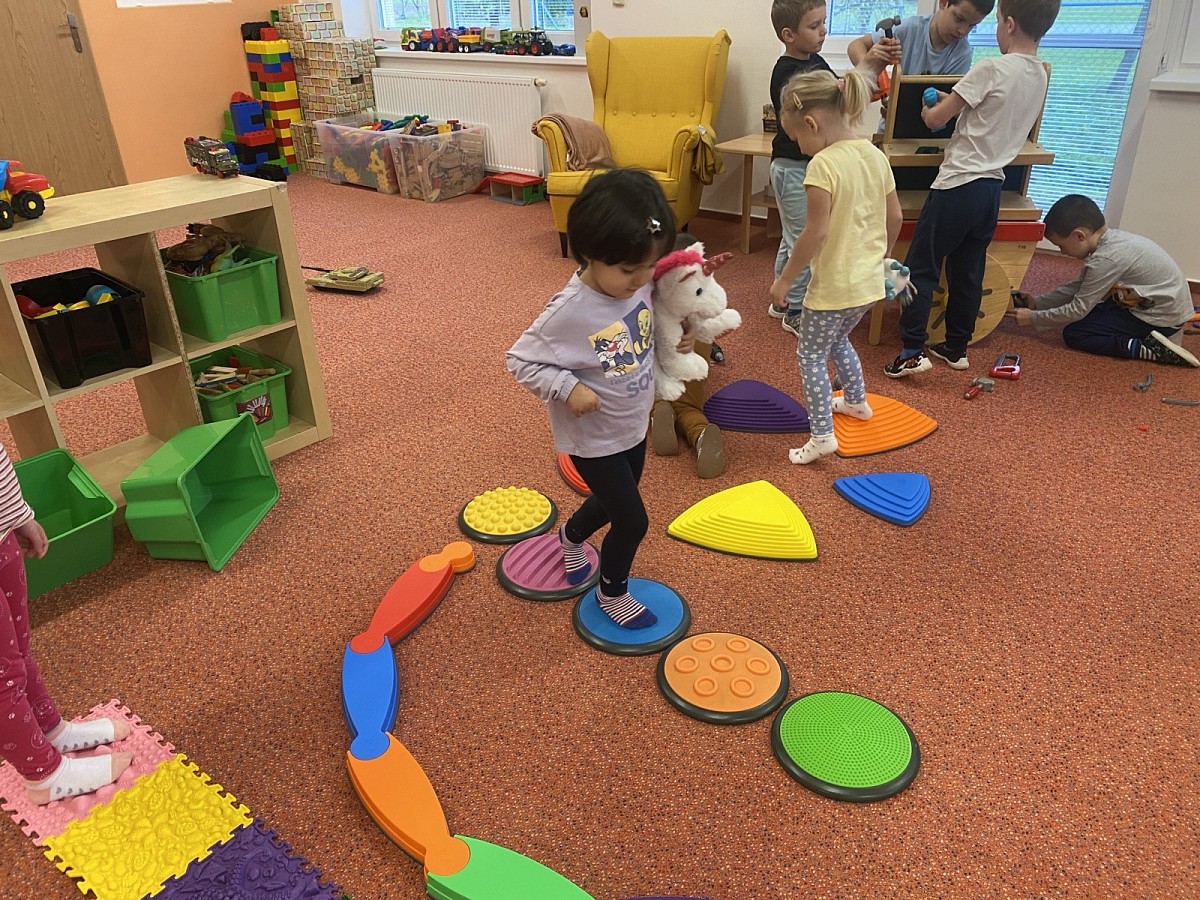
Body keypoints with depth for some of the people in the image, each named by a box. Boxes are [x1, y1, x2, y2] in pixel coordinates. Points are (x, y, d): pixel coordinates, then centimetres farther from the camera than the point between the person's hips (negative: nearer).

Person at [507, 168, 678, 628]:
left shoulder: (638, 283, -11)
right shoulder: (570, 313, -32)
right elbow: (520, 359, -22)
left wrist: (673, 344, -7)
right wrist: (568, 388, -31)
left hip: (634, 426, 7)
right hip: (594, 439, -7)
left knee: (613, 501, 26)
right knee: (633, 521, 3)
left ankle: (572, 536, 59)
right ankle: (612, 592, 32)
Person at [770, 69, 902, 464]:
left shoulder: (823, 164, -20)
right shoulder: (875, 154, 4)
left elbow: (817, 232, -24)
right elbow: (895, 216, 9)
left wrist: (785, 278, -14)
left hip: (833, 285, -8)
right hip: (869, 281, 8)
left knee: (811, 356, 6)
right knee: (838, 340, 30)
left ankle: (822, 435, 4)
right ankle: (856, 401, 46)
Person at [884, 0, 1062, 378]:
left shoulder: (992, 68, -14)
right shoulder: (1039, 76, 10)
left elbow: (935, 119, -8)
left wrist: (928, 108, 13)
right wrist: (950, 100, 18)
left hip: (958, 184, -8)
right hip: (992, 186, 8)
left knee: (920, 267, -2)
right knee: (968, 271, 14)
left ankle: (913, 351, -5)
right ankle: (956, 347, 22)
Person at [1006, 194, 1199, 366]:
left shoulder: (1106, 258, -26)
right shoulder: (1110, 239, 0)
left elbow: (1077, 310, -19)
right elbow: (1077, 287, 9)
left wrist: (1032, 317, -9)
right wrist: (1038, 302, 8)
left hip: (1161, 318, -9)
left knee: (1073, 334, -9)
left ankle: (1152, 349, -13)